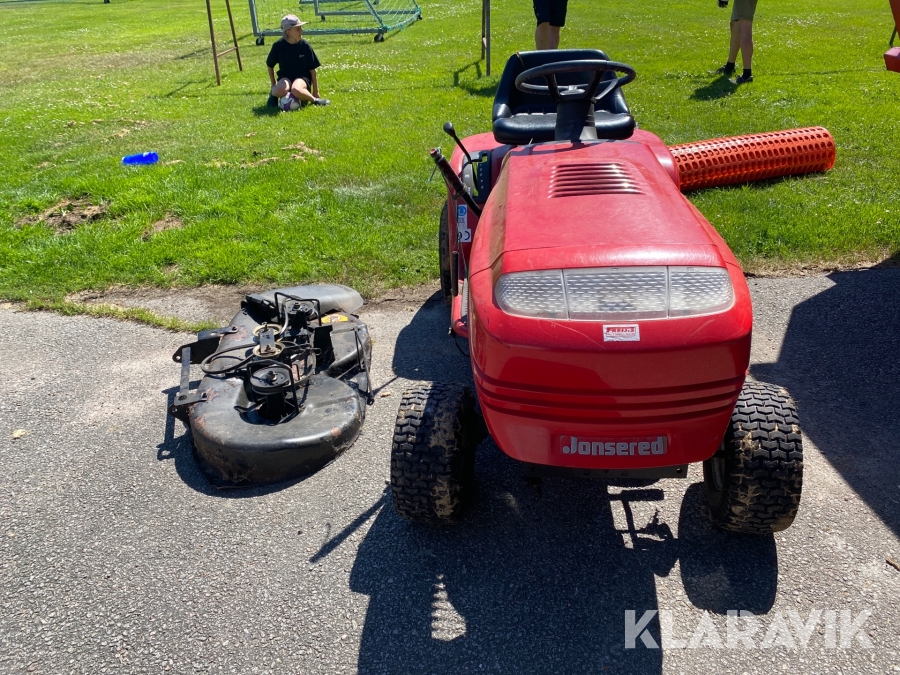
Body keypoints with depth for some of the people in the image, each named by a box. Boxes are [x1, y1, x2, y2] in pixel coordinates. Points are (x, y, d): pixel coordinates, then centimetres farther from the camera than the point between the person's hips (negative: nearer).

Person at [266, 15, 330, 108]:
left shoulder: (305, 45, -5)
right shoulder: (278, 45, -6)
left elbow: (312, 70, 1)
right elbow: (270, 66, 8)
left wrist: (315, 92, 3)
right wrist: (273, 85, 7)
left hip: (302, 77, -1)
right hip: (285, 77, 1)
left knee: (296, 90, -38)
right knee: (279, 90, -36)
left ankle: (313, 99, -10)